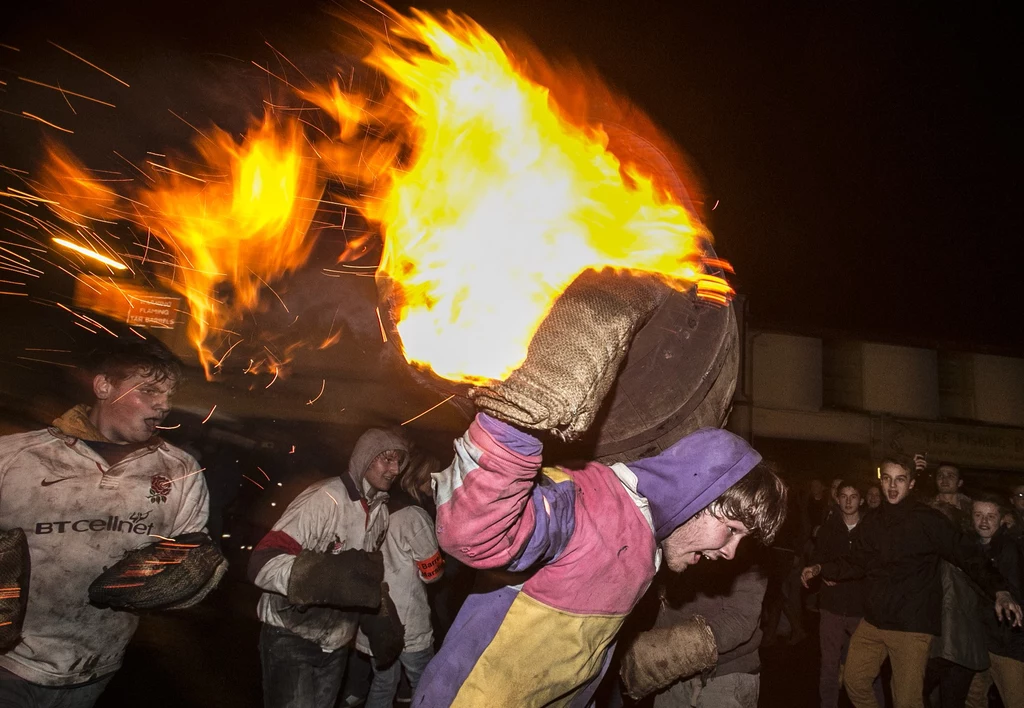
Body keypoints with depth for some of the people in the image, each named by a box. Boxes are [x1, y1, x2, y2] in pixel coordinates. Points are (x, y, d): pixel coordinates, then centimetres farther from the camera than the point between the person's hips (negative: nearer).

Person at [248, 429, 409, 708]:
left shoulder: (381, 511, 1)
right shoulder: (324, 498, -22)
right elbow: (262, 564, -29)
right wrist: (328, 576, -41)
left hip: (336, 643, 7)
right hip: (291, 640, -7)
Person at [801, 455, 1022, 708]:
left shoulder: (927, 519, -10)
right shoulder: (873, 523, 7)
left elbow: (968, 555, -11)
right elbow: (856, 563, 17)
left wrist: (1000, 591, -24)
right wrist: (821, 569, 8)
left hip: (912, 626, -6)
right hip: (874, 620, 6)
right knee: (854, 680, 13)